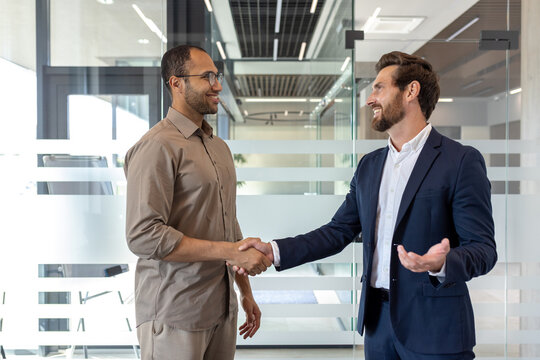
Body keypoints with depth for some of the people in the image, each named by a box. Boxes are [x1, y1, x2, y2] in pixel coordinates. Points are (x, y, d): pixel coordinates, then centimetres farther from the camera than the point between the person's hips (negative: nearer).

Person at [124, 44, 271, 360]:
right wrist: (230, 251, -21)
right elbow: (143, 236, -21)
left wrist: (245, 291, 17)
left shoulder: (219, 147, 13)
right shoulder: (158, 146, -13)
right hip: (176, 315, -7)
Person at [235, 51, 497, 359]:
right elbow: (338, 232, 7)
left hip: (435, 328, -5)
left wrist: (442, 264, -32)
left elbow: (482, 248, -11)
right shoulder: (369, 166, 10)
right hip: (378, 321, 5)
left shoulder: (462, 160, -9)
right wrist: (274, 250, -4)